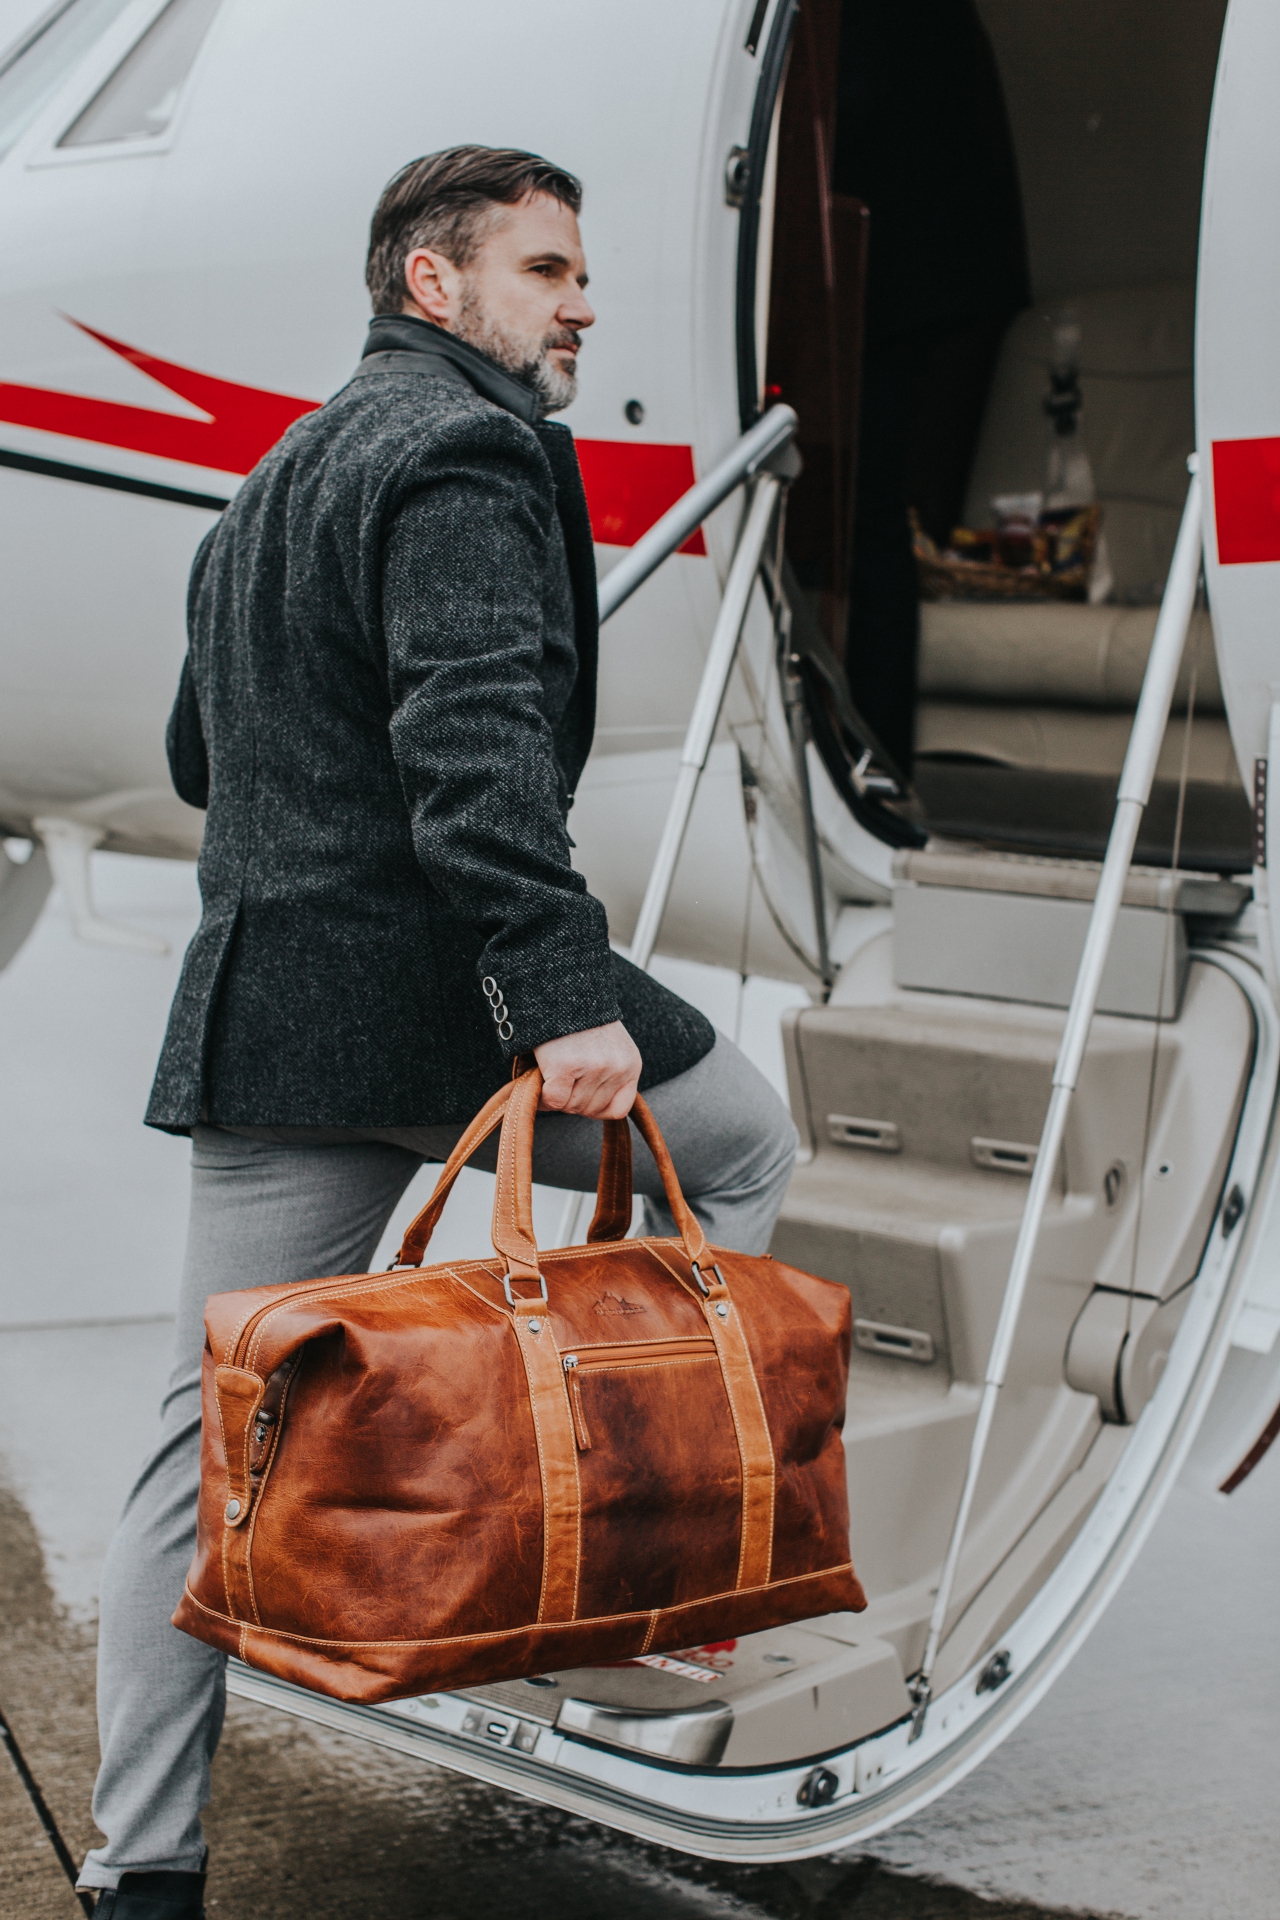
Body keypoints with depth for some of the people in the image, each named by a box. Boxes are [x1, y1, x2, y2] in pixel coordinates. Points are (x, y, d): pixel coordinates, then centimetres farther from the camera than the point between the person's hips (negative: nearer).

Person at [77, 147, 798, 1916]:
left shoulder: (274, 483, 24)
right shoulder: (466, 450, -7)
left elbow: (200, 755, 32)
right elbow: (475, 741, -23)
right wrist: (561, 992, -28)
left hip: (262, 1008, 9)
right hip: (431, 994, -9)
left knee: (221, 1431, 8)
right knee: (744, 1144, 15)